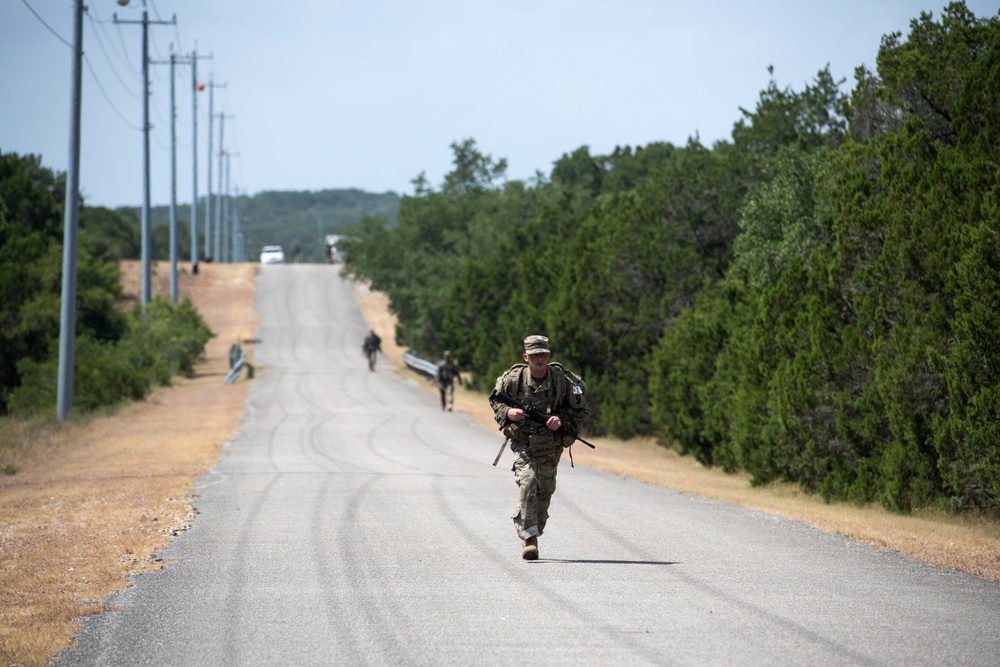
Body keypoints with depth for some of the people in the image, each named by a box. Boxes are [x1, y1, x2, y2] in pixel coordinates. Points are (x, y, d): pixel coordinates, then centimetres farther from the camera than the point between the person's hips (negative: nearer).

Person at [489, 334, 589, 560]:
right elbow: (494, 400, 7)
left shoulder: (562, 381, -9)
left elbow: (582, 411, 0)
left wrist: (563, 419, -18)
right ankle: (528, 537, -22)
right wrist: (507, 412, -14)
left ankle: (534, 535, 29)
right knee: (528, 482, -22)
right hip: (522, 443, -2)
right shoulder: (513, 379, -9)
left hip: (551, 446, 2)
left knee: (544, 491, 9)